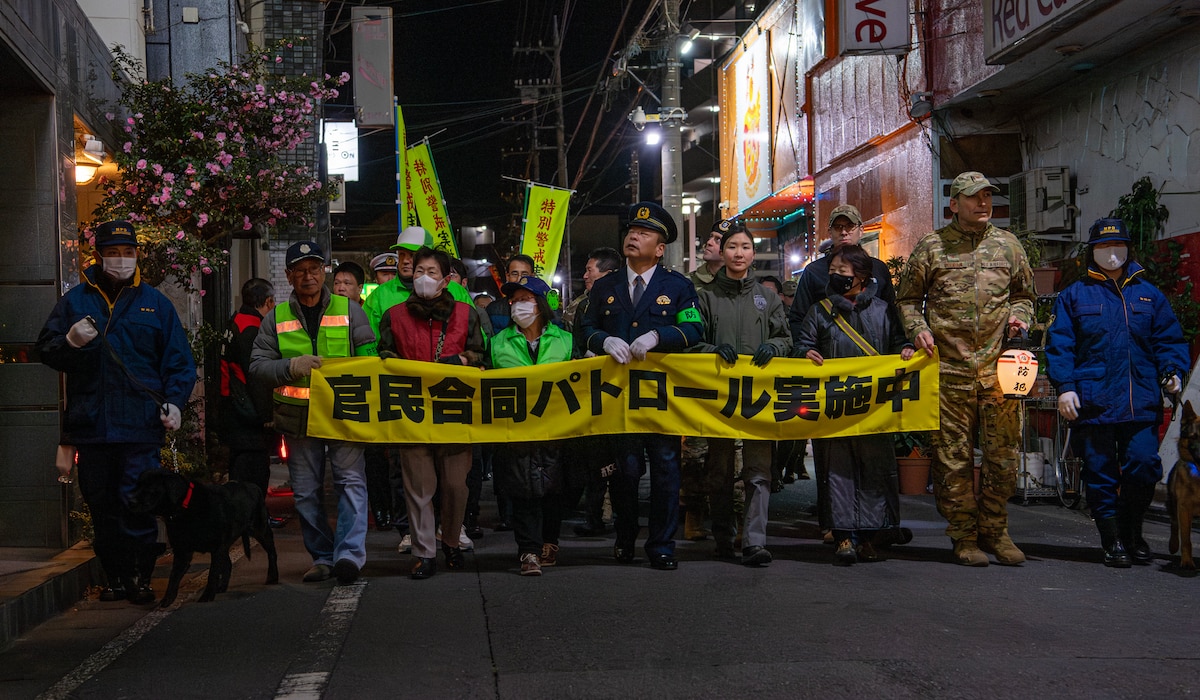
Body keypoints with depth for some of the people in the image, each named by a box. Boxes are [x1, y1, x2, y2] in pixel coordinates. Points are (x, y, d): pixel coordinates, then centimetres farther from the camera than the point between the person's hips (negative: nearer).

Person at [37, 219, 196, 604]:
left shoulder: (155, 303, 8)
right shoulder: (75, 300, 9)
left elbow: (179, 360, 9)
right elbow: (46, 349, 10)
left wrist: (174, 401, -4)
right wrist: (71, 342, -11)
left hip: (140, 425, -2)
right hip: (91, 424, 2)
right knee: (101, 504, 7)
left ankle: (140, 577, 3)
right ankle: (114, 576, 17)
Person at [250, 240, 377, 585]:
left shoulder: (349, 310, 8)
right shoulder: (276, 318, 10)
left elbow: (369, 356, 6)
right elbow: (257, 364, 4)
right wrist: (291, 366, -13)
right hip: (298, 416, 2)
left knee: (351, 480, -14)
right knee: (306, 492, 5)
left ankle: (349, 553, -17)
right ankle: (322, 557, 14)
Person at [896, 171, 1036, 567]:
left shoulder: (1007, 245, 12)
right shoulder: (931, 247, 5)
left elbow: (1024, 293, 23)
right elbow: (908, 297, 12)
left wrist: (1020, 316, 3)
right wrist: (917, 328, -5)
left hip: (998, 368, 2)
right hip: (949, 369, -2)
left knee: (1002, 454, 3)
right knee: (953, 456, 1)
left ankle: (994, 531, 18)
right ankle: (964, 537, 11)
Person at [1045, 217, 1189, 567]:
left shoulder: (1148, 295, 17)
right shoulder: (1074, 296, 10)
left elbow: (1168, 339, 17)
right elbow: (1060, 345, 4)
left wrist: (1172, 371, -2)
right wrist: (1065, 387, -8)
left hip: (1141, 403, 1)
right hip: (1092, 403, -1)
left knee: (1143, 466, -6)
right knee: (1100, 473, 1)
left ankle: (1132, 532, 15)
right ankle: (1113, 541, 12)